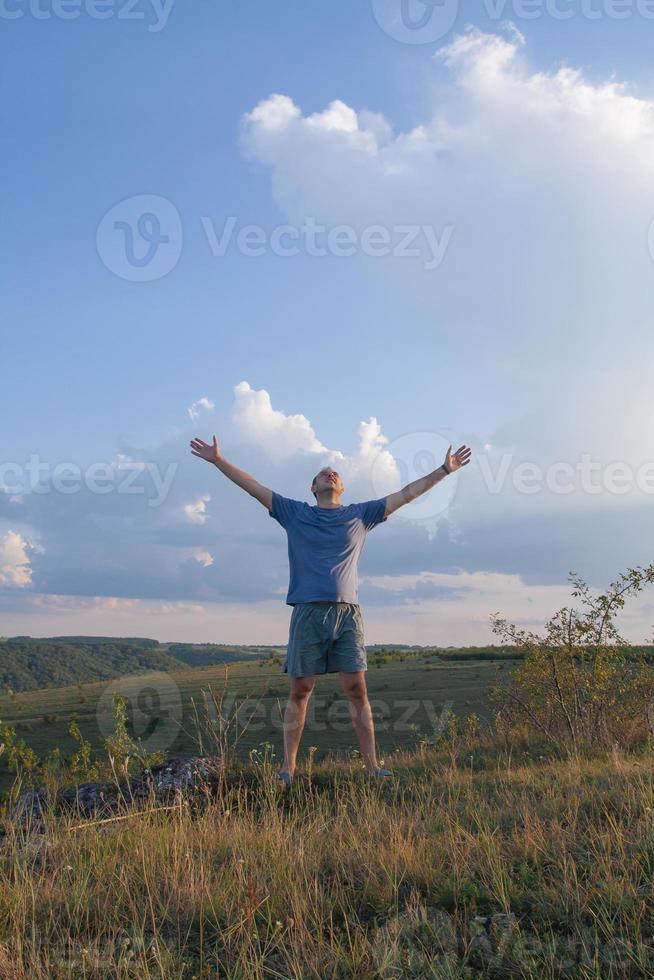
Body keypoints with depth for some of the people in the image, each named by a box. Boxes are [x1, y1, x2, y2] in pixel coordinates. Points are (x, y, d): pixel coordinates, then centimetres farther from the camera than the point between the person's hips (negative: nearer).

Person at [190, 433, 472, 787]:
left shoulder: (360, 515, 14)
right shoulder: (295, 513, 12)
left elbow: (406, 494, 15)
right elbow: (254, 487, 9)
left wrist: (444, 470, 13)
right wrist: (218, 460, 3)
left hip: (347, 612, 1)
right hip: (307, 613, -1)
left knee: (357, 689, -1)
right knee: (299, 691, 3)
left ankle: (372, 765, 3)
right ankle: (287, 767, 9)